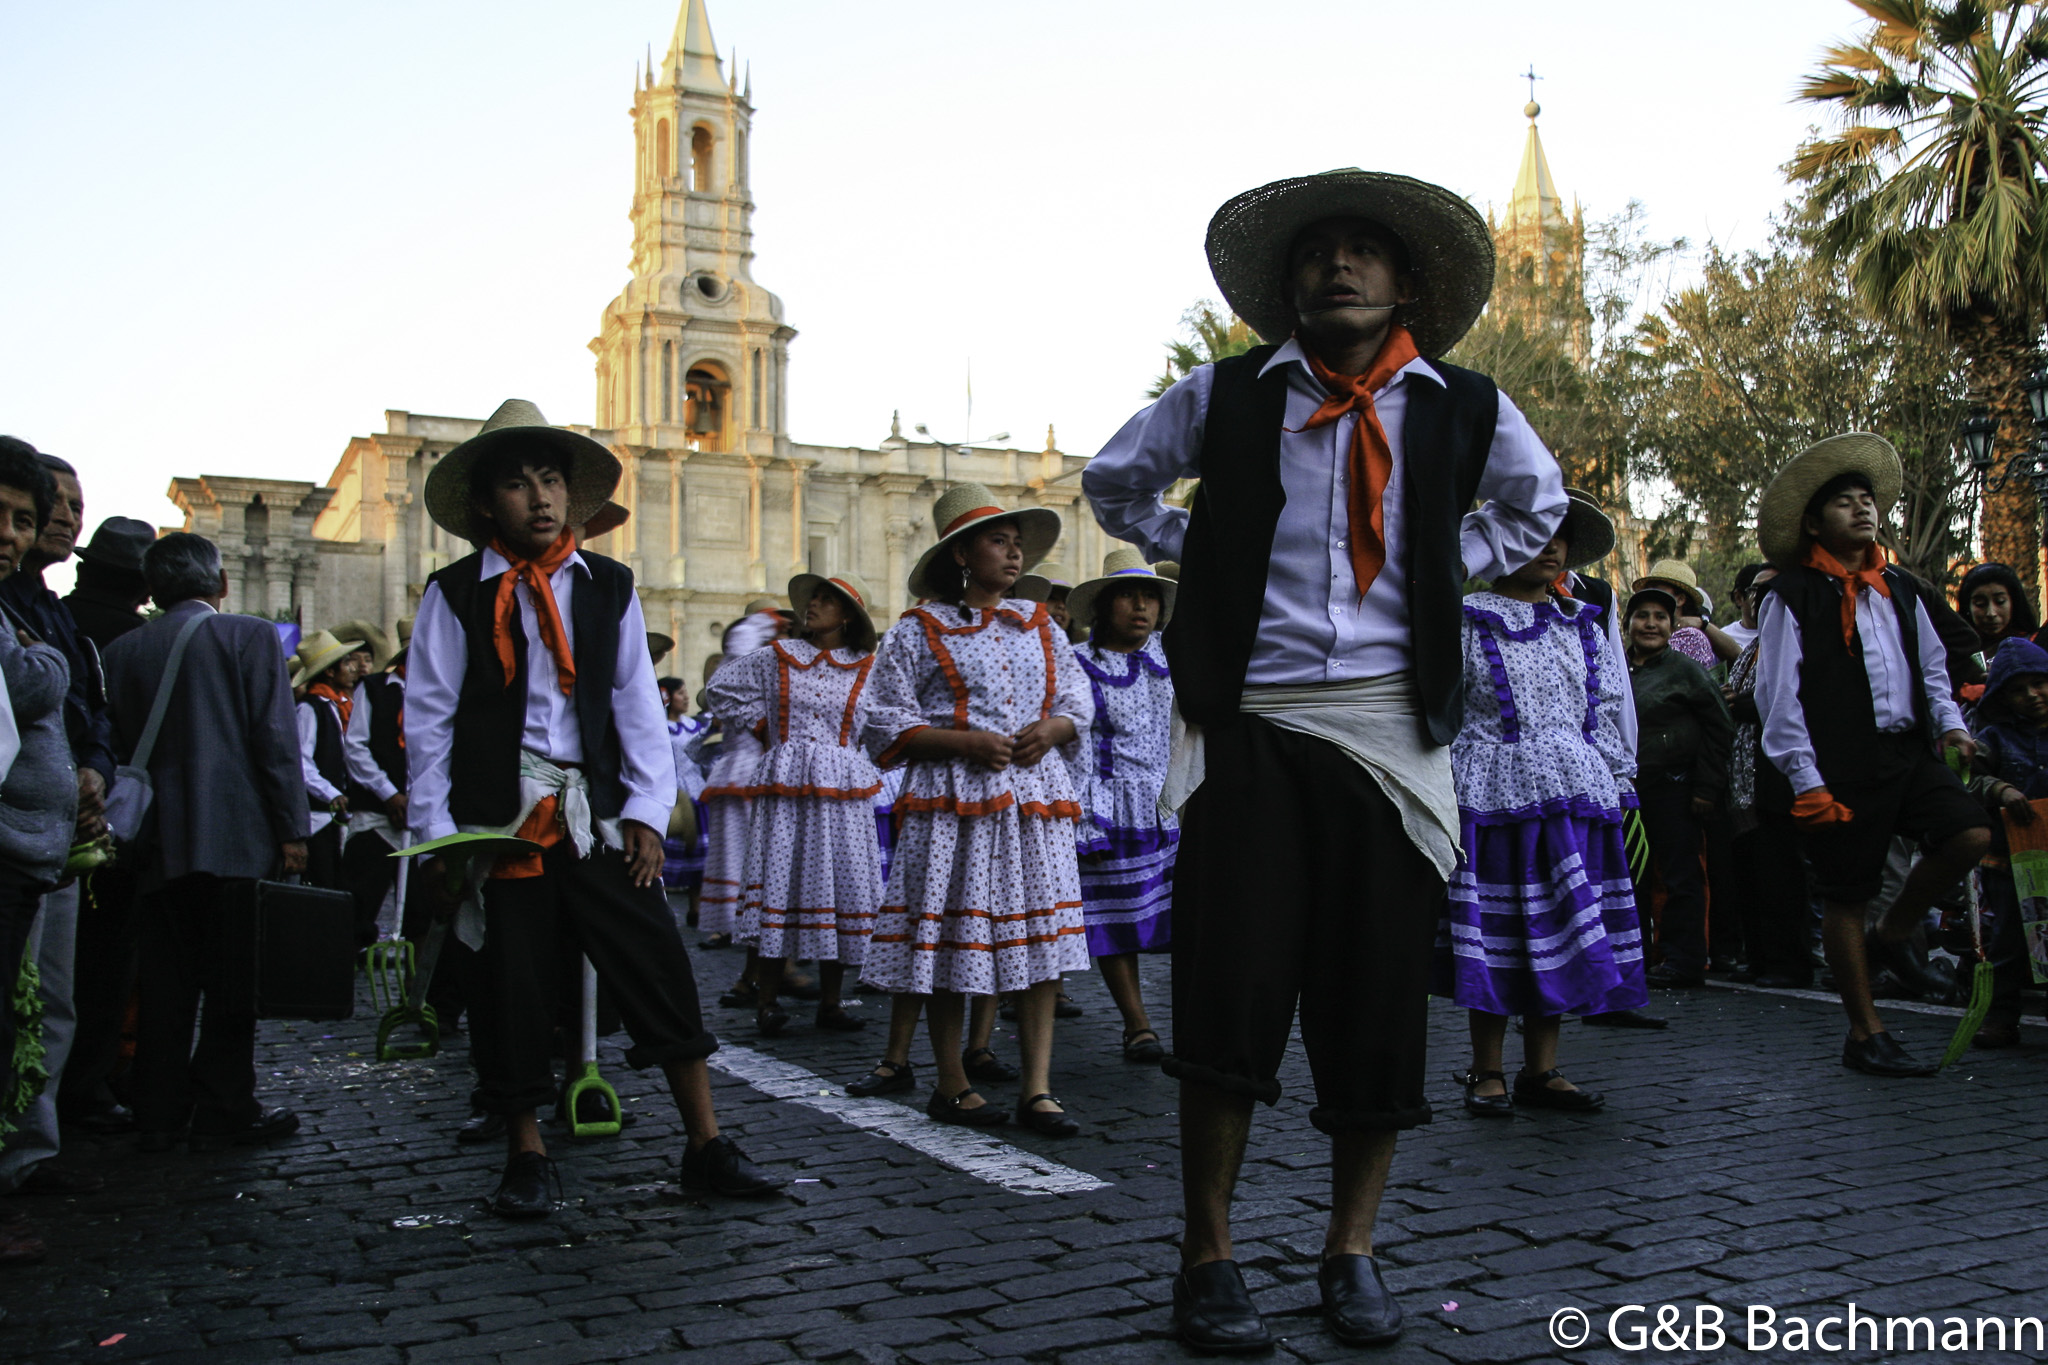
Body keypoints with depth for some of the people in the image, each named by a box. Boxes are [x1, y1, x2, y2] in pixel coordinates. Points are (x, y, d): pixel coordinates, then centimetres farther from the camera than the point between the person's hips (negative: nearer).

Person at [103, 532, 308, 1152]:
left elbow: (119, 746, 9)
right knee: (231, 978, 3)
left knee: (166, 983, 11)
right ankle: (222, 1110, 8)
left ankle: (161, 1113, 17)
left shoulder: (122, 652, 7)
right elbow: (276, 738, -9)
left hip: (161, 842, 4)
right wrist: (293, 829, -6)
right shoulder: (251, 637, -5)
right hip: (236, 837, -4)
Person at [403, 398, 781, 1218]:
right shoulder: (455, 595, 1)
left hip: (597, 815, 2)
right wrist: (435, 832, -4)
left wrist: (646, 812, 0)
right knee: (510, 988, 5)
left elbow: (638, 707, 7)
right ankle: (526, 1157, 22)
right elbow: (429, 720, 1)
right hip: (500, 819, -2)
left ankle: (706, 1146, 9)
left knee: (660, 968, -1)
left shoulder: (608, 587, 7)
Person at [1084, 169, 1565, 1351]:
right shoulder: (1224, 399, 7)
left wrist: (1448, 568, 13)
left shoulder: (1466, 410, 8)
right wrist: (1201, 554, 11)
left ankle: (1353, 1253, 20)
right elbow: (1115, 482, 23)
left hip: (1391, 724, 1)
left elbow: (1538, 505, 28)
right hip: (1250, 721, -1)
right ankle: (1209, 1259, 8)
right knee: (1232, 988, -7)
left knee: (1378, 990, 3)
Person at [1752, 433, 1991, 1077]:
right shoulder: (1792, 595, -4)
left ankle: (1893, 933, 10)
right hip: (1839, 768, -6)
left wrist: (1948, 721, 5)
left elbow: (1932, 663, 24)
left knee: (1971, 834, -16)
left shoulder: (1899, 590, 16)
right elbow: (1778, 694, -8)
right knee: (1845, 897, 2)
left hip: (1907, 752, 6)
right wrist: (1805, 778, -13)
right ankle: (1865, 1034, 15)